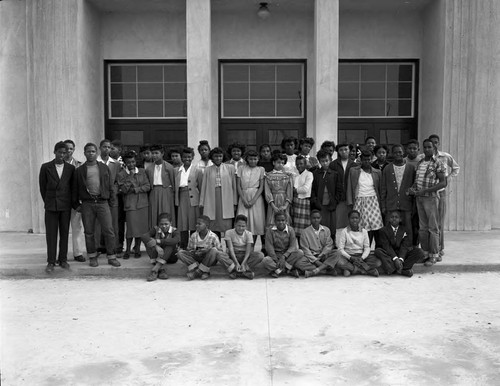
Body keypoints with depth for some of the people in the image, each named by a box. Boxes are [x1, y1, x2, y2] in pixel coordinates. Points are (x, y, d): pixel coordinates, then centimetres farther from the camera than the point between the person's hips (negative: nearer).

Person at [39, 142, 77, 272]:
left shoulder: (70, 168, 5)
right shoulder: (46, 167, 2)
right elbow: (42, 186, 8)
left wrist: (74, 203, 6)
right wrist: (47, 201, 10)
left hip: (65, 205, 1)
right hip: (51, 206, -1)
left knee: (64, 233, 5)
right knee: (51, 234, -1)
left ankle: (63, 260, 14)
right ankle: (51, 262, 4)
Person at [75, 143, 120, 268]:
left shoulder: (104, 168, 10)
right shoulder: (80, 170, 8)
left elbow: (111, 186, 9)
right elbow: (76, 189, 10)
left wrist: (111, 202, 3)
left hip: (102, 202, 0)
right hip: (87, 203, 0)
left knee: (109, 230, -4)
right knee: (89, 232, 5)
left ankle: (111, 257, 5)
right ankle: (92, 257, 18)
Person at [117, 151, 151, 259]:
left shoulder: (142, 172, 8)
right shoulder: (121, 174, 0)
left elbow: (148, 186, 3)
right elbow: (122, 190, -8)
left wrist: (135, 189, -8)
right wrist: (130, 177, -13)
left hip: (142, 203, 3)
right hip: (130, 204, -3)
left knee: (141, 227, 3)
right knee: (131, 228, -7)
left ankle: (137, 249, 18)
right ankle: (128, 249, 10)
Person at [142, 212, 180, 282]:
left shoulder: (174, 231, -10)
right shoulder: (155, 229, -6)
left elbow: (177, 240, -35)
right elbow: (144, 236, -25)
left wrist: (158, 241, -36)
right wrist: (156, 246, -40)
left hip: (170, 257, -1)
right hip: (157, 255, 2)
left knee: (170, 244, -30)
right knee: (148, 241, -22)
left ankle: (155, 269, -38)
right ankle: (162, 268, -35)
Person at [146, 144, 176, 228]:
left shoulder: (168, 167, -1)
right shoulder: (149, 169, 9)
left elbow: (173, 182, 1)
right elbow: (147, 184, 15)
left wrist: (172, 193, 0)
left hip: (166, 192, -3)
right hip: (153, 193, 3)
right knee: (153, 216, 2)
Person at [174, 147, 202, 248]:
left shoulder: (197, 171, 3)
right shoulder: (177, 171, 13)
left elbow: (201, 187, 1)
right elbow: (176, 187, 14)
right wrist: (176, 200, 4)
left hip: (193, 199, -3)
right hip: (181, 199, 3)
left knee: (193, 225, -1)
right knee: (182, 224, 5)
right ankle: (183, 248, 12)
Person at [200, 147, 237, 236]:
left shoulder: (230, 168, 7)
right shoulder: (208, 170, 10)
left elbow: (234, 185, 7)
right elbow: (203, 187, 12)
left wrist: (235, 203, 4)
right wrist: (201, 204, 9)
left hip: (226, 201, -1)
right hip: (212, 200, 1)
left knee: (227, 228, -5)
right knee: (214, 228, 0)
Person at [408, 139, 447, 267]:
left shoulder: (438, 163, -8)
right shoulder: (420, 162, 12)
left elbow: (443, 183, -13)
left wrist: (425, 190, -19)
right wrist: (412, 188, 1)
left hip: (431, 197, -6)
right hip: (419, 198, 7)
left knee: (433, 228, 0)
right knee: (422, 227, 11)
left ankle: (433, 256, 6)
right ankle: (425, 253, 20)